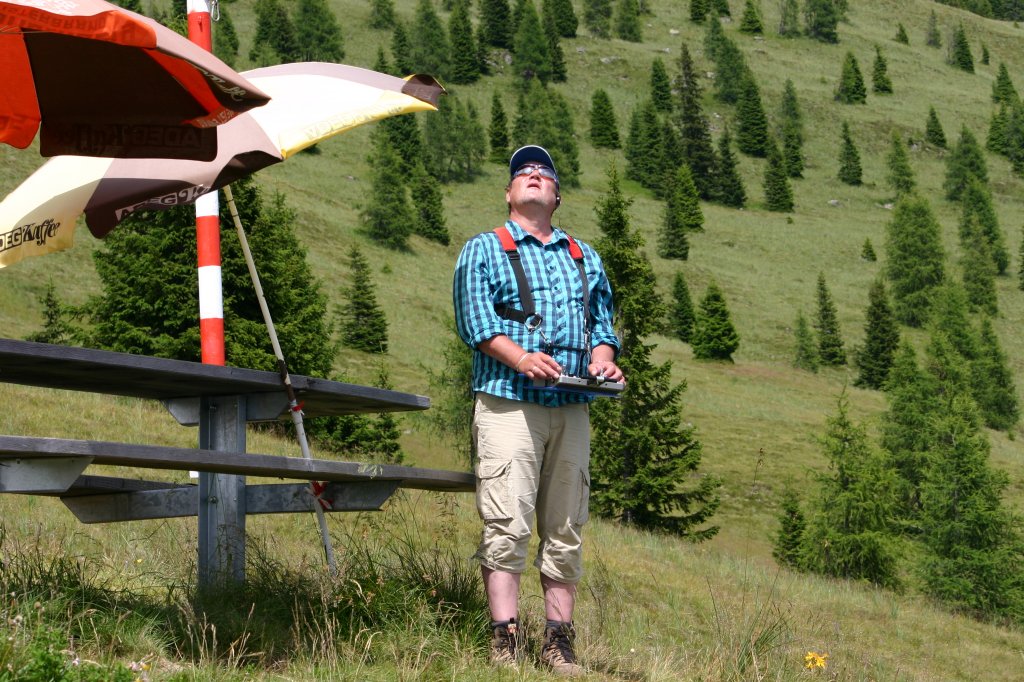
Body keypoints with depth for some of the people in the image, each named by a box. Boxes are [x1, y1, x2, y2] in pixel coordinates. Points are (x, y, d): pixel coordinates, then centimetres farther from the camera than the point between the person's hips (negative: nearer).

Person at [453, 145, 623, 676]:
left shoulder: (584, 258, 24)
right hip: (508, 402, -4)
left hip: (571, 409, 4)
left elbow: (602, 319, 21)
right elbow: (474, 320, -2)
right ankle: (504, 640, -11)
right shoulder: (484, 251, 10)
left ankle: (559, 643, 8)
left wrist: (603, 356, -2)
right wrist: (520, 358, -18)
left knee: (566, 528, 4)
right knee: (507, 523, -12)